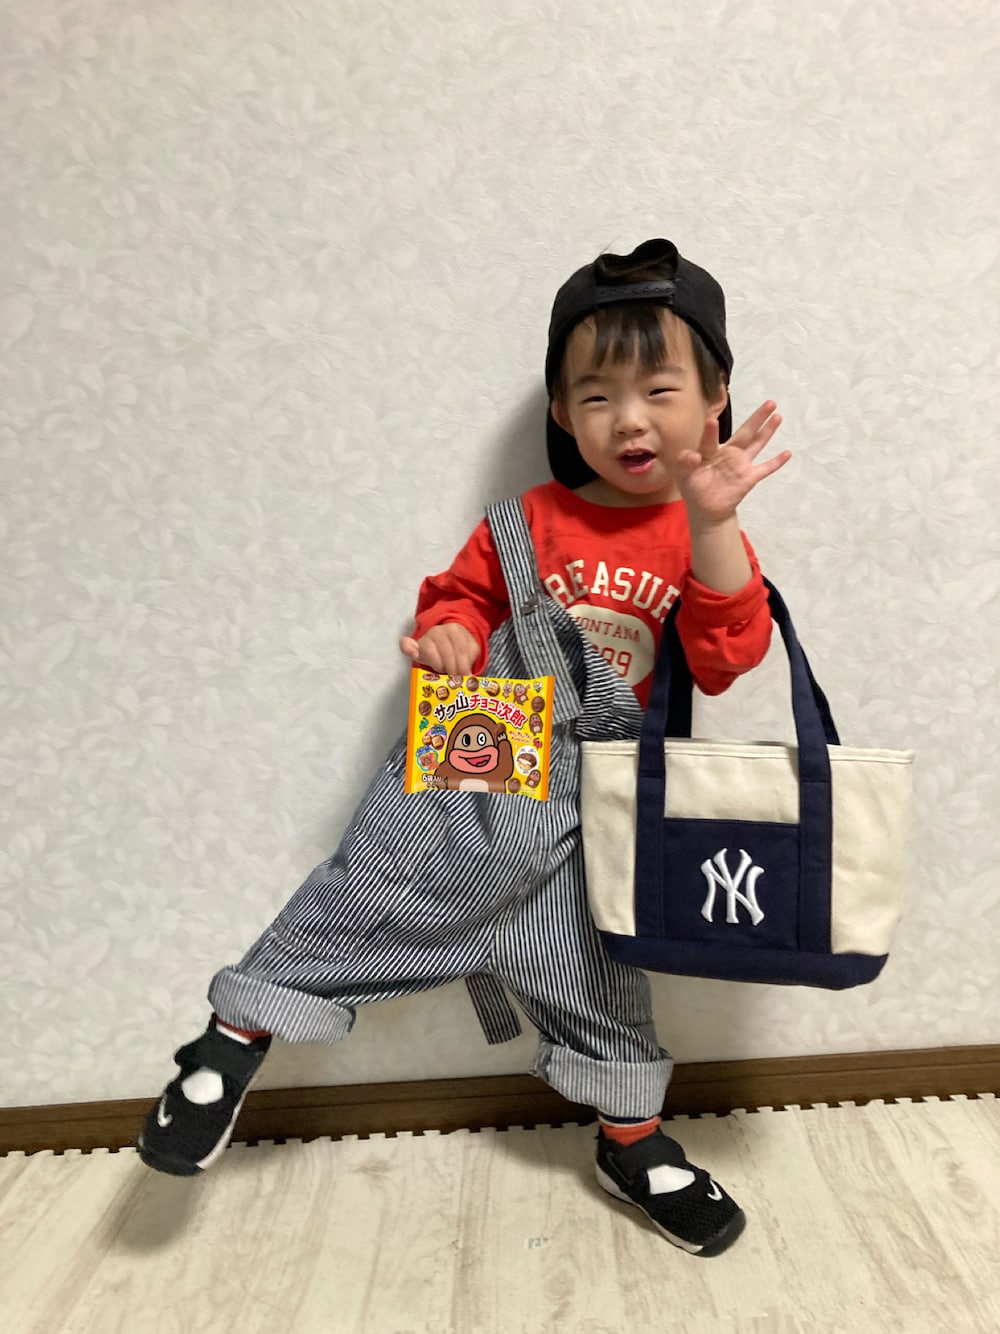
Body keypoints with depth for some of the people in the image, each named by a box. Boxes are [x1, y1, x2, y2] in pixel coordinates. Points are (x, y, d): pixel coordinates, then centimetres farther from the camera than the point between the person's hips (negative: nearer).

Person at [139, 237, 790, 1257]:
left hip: (582, 802, 1)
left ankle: (631, 1138, 31)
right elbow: (460, 593, 12)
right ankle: (237, 1034, 13)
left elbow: (723, 660, -12)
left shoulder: (705, 540, 2)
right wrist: (447, 632, -12)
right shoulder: (525, 523, 2)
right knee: (377, 886, -5)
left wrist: (713, 522, -24)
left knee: (586, 951, 11)